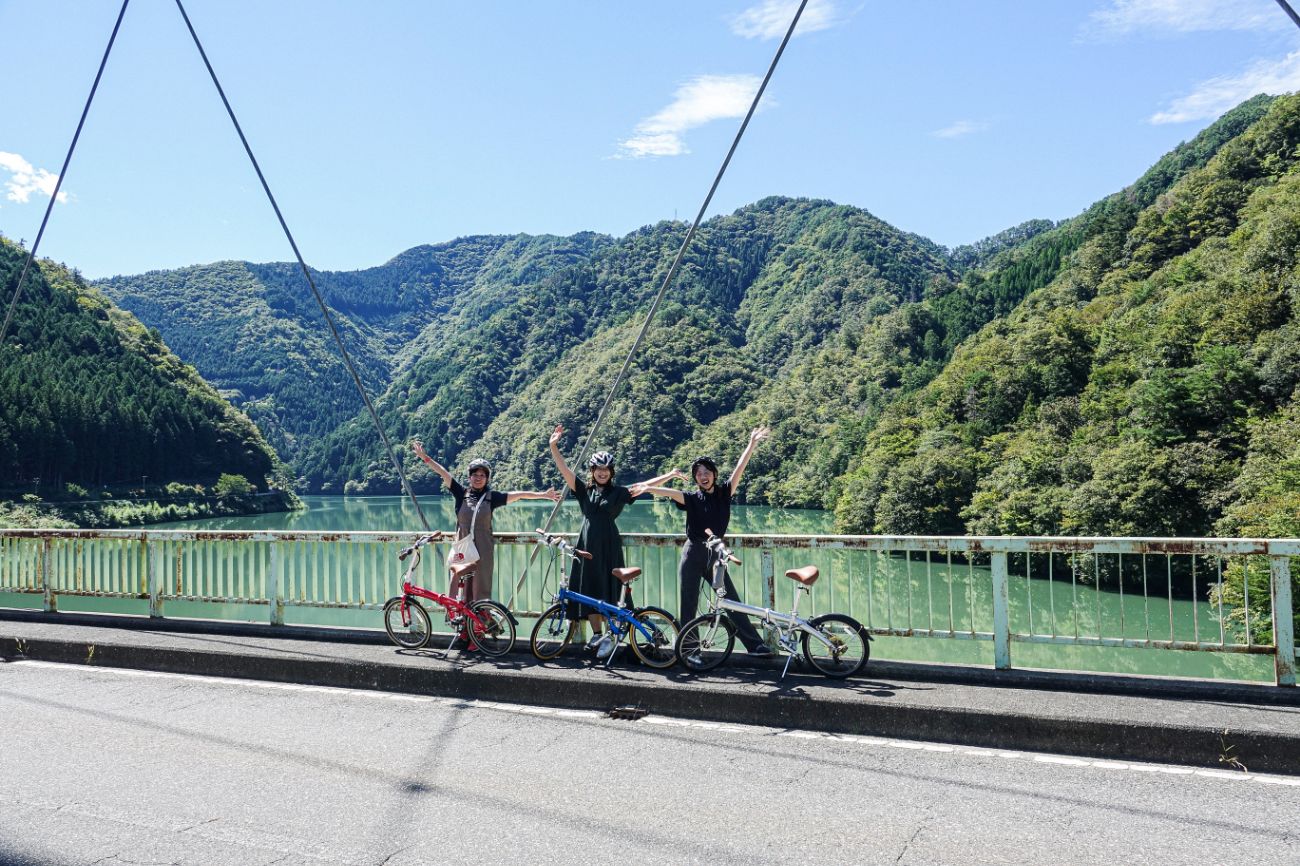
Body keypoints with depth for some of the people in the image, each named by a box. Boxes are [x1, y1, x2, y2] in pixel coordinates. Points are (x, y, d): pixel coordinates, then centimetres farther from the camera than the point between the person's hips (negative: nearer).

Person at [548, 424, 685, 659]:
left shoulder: (618, 492, 3)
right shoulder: (584, 489, 8)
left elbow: (645, 485, -4)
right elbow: (563, 468, 0)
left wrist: (670, 475, -13)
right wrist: (553, 446, -11)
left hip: (608, 546, -3)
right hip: (587, 545, 3)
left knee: (607, 591, -6)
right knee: (589, 591, 5)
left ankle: (609, 636, -2)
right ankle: (596, 634, 15)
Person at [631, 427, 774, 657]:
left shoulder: (723, 493, 5)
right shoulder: (692, 498, 1)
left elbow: (739, 469, -3)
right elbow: (670, 492, -17)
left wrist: (752, 444, -10)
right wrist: (648, 488, -33)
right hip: (692, 554, -1)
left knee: (732, 601, 0)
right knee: (687, 605, 3)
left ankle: (755, 645, 2)